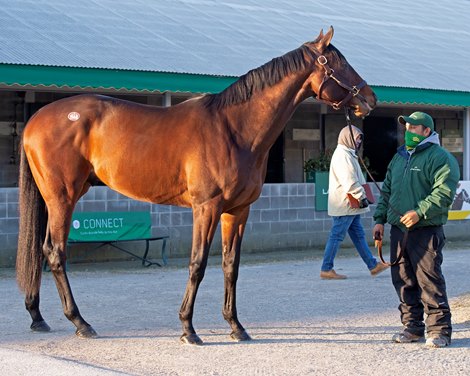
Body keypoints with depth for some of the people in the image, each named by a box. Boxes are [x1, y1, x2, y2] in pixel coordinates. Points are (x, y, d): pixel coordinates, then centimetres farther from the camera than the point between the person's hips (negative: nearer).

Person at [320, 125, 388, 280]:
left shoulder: (347, 154, 19)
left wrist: (360, 196, 17)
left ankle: (373, 265, 17)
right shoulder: (342, 155, -15)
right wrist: (362, 196, -18)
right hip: (344, 205, -11)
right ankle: (326, 269, -5)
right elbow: (349, 181, -22)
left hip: (350, 205, 11)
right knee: (337, 236, -7)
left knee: (359, 235, 12)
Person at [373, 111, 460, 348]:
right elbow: (386, 192, 24)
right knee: (404, 281, 9)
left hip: (425, 232, -8)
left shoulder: (440, 157, -5)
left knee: (430, 281, -8)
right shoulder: (399, 158, 20)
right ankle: (413, 327, 19)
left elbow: (444, 193, -16)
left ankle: (439, 329, -1)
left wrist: (419, 212, -22)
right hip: (398, 231, 8)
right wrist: (380, 218, 14)